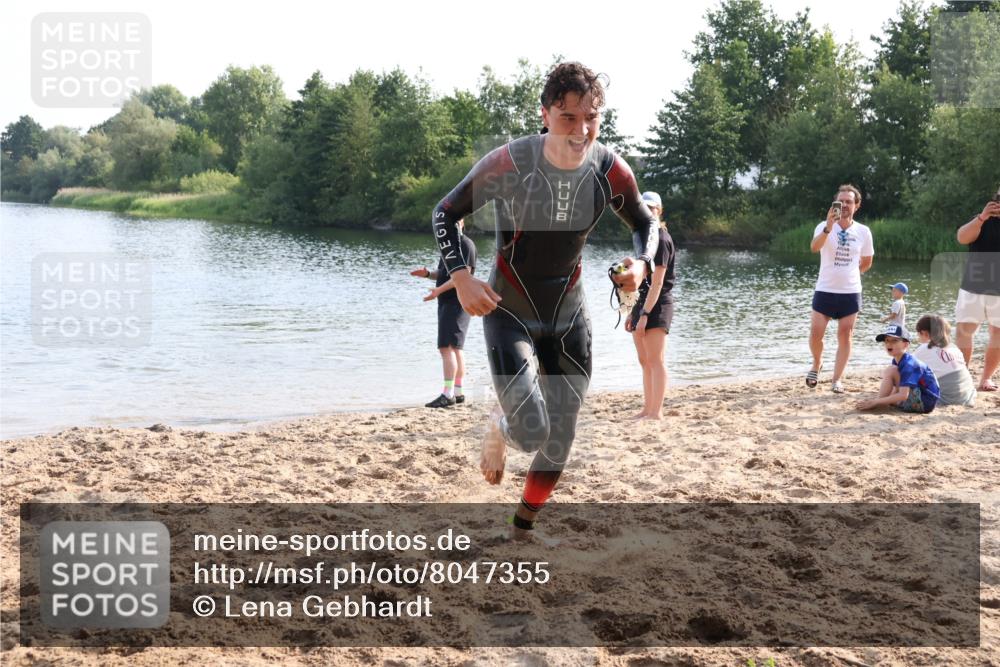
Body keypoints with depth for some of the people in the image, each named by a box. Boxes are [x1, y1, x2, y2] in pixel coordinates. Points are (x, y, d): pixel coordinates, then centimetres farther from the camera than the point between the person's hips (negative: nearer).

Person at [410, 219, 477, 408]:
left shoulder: (466, 244, -10)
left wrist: (439, 290, -25)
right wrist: (427, 274, 7)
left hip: (456, 303, -10)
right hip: (446, 302, 10)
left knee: (447, 346, -15)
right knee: (455, 348, 12)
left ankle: (448, 394, -18)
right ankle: (458, 392, 18)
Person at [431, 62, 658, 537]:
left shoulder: (609, 170, -15)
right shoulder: (509, 163, -25)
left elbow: (645, 223, 5)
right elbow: (445, 214, -10)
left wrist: (642, 263, -17)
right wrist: (460, 277, -25)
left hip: (567, 316, 4)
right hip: (509, 313, -4)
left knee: (559, 440, 8)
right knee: (529, 432, -17)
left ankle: (524, 527, 34)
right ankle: (500, 427, 23)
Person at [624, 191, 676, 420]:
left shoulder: (661, 239, -12)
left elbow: (657, 282, -18)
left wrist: (645, 314, -22)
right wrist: (633, 313, 16)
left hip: (657, 306, -10)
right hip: (642, 303, 10)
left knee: (655, 361, -9)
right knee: (645, 362, 13)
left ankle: (656, 412, -9)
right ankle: (647, 409, 19)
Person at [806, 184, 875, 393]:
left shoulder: (863, 232, 1)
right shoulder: (824, 227, -7)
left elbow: (867, 262, 16)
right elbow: (814, 247, -29)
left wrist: (850, 274, 10)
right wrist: (829, 227, -42)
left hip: (851, 292, 2)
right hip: (825, 291, -2)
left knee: (845, 336, 2)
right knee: (816, 333, -4)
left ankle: (837, 380, 9)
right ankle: (817, 364, 24)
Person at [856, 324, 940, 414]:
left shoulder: (908, 364, -21)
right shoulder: (896, 362, 7)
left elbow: (903, 395, -30)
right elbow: (897, 389, 12)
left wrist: (875, 402, -30)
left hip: (926, 402, -10)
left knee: (891, 370, -17)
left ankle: (878, 404, -11)